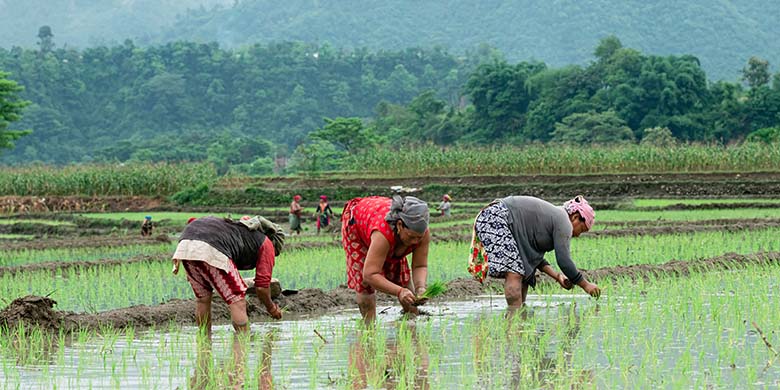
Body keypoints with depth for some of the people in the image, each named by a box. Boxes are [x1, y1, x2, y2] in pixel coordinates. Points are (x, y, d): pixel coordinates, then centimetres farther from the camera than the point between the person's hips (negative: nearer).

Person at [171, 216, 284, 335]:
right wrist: (272, 309, 34)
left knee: (202, 298, 24)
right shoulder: (267, 245, 21)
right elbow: (262, 286, 15)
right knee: (237, 301, 4)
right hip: (212, 251, -7)